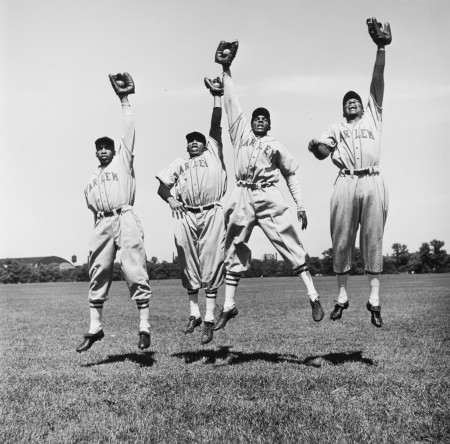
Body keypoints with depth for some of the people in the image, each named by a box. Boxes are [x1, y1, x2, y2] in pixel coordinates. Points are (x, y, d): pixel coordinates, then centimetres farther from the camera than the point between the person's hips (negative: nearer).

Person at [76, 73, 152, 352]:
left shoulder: (123, 160, 12)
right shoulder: (91, 180, 25)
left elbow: (130, 131, 4)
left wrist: (124, 100, -2)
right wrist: (100, 226, 7)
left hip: (125, 219, -5)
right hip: (102, 224, 5)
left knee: (136, 272, -10)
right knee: (98, 275, 5)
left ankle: (145, 327, -10)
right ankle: (95, 327, 13)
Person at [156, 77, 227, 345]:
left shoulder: (213, 153, 17)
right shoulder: (180, 163, 23)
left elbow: (216, 126, 9)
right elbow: (162, 186, 20)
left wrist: (217, 97, 6)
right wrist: (170, 199, 0)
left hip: (212, 214, -3)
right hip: (186, 216, 3)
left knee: (212, 264, -5)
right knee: (189, 265, 5)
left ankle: (209, 319, -3)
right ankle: (194, 313, 17)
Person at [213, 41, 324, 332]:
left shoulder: (276, 146, 13)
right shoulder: (240, 133, 15)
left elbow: (292, 175, 16)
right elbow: (232, 102, 12)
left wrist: (301, 206, 8)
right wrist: (226, 69, 6)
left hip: (270, 199, -1)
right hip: (242, 199, 1)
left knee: (292, 247, -4)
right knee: (234, 251, 3)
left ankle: (314, 297, 2)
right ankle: (229, 306, 11)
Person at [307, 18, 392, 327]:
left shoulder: (373, 117, 21)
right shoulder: (336, 128, 24)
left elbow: (378, 81, 11)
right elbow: (323, 152, 10)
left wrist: (381, 47, 2)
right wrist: (316, 147, -12)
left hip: (373, 182, -1)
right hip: (345, 183, 1)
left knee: (373, 240, -3)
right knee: (342, 241, 0)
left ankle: (374, 300, -2)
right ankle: (342, 297, 9)